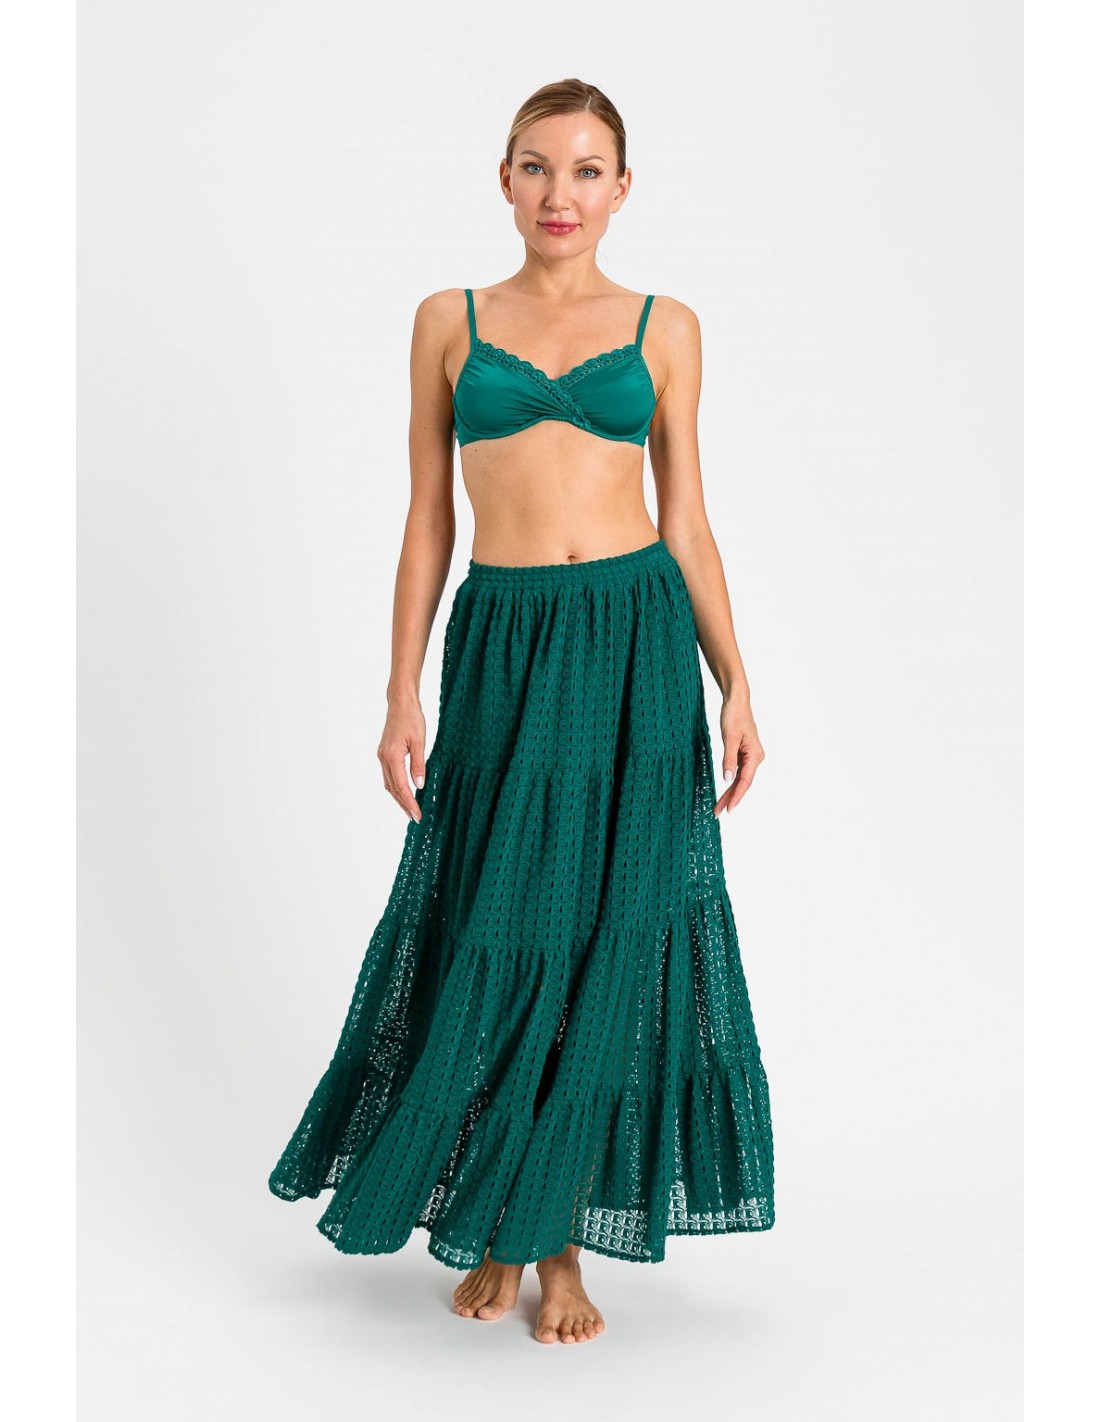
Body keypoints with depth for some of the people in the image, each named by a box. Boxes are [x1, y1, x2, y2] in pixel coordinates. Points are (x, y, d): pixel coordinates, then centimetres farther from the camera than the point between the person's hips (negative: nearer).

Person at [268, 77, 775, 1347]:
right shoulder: (449, 321, 7)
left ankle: (560, 1234, 17)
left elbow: (687, 521, 8)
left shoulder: (664, 327, 7)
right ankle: (495, 1227, 22)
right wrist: (403, 695, 0)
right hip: (501, 646, 0)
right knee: (499, 938, 3)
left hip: (639, 644, 0)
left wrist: (735, 688, 2)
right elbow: (429, 520, 7)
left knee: (608, 937, 3)